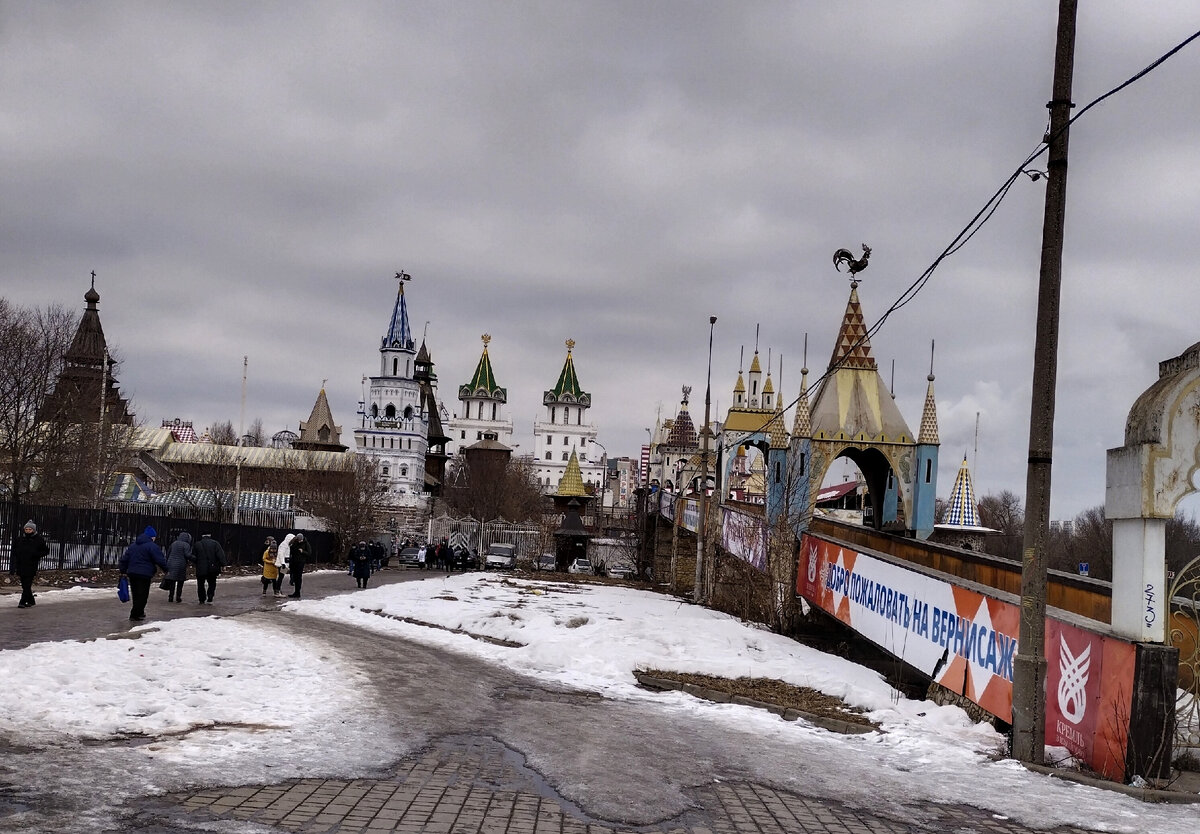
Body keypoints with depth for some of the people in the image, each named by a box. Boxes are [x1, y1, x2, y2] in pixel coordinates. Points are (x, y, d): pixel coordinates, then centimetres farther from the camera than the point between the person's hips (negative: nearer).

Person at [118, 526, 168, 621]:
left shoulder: (133, 545, 17)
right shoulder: (152, 546, -8)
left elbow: (124, 559, 19)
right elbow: (160, 560, -12)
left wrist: (123, 570, 25)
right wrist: (166, 568, 1)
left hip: (132, 573, 8)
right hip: (144, 574, -8)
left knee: (135, 594, 16)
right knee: (142, 595, -2)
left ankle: (139, 612, 26)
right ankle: (135, 614, -6)